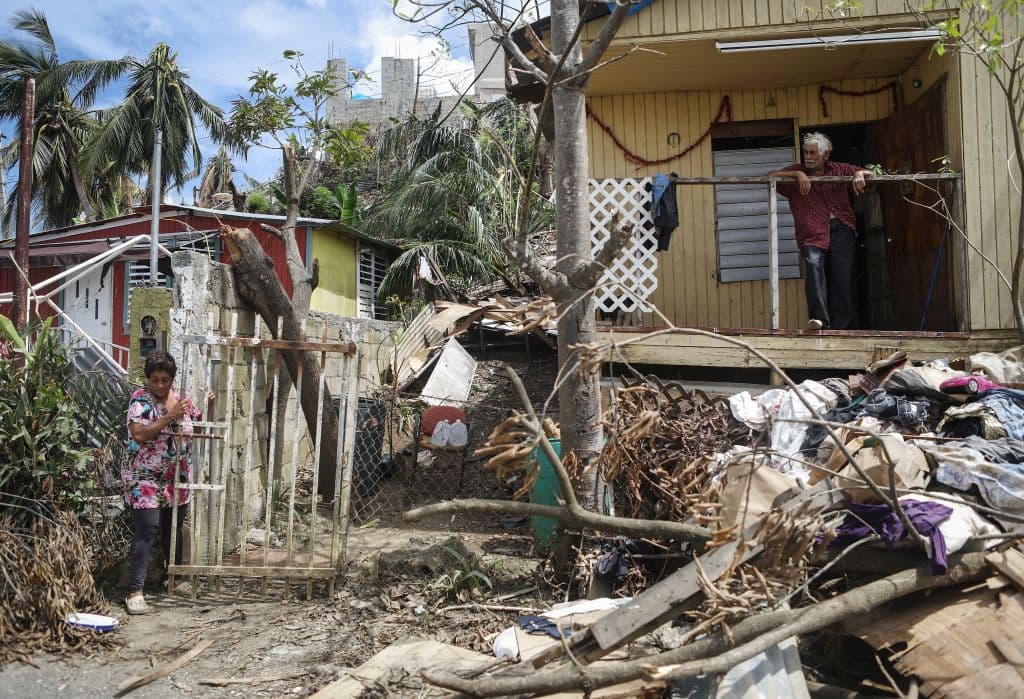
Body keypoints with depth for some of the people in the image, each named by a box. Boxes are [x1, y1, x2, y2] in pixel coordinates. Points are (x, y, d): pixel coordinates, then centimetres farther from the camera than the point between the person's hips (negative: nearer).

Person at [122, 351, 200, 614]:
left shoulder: (181, 399, 6)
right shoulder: (140, 399, -9)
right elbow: (139, 434, -21)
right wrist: (170, 416, -25)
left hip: (177, 478, 6)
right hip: (145, 479, -6)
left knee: (174, 529, 15)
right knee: (145, 531, -10)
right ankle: (135, 591, -8)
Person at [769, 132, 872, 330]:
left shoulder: (838, 169, 20)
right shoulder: (796, 172, 15)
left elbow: (868, 172, 23)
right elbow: (771, 176, 2)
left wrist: (859, 174, -1)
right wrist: (798, 174, -11)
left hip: (842, 230, 2)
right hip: (813, 233, -2)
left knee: (843, 276, -4)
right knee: (813, 264, -29)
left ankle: (839, 327, 1)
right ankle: (819, 318, -36)